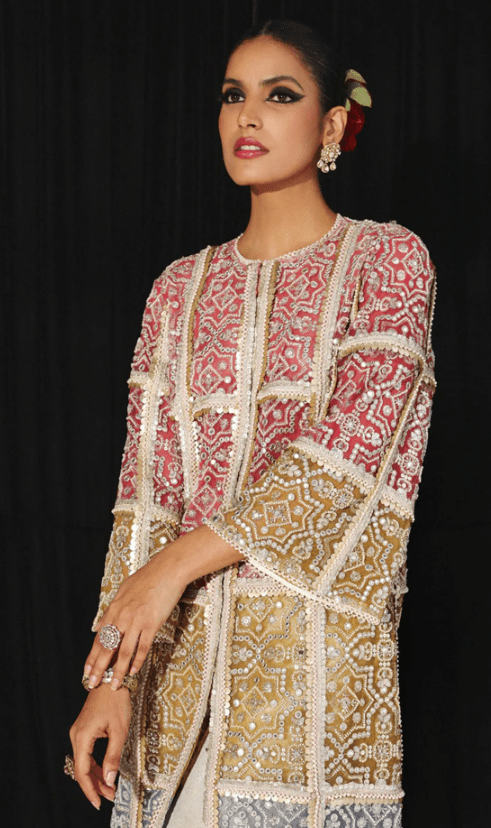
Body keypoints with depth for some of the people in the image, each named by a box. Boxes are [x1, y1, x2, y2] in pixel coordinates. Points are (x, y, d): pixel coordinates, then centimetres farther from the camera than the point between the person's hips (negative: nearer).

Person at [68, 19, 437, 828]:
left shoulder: (386, 259, 2)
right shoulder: (181, 289, 13)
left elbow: (353, 441, -11)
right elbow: (146, 486, 8)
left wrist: (178, 561, -15)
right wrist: (112, 676, -1)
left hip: (316, 648, -3)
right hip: (182, 651, 4)